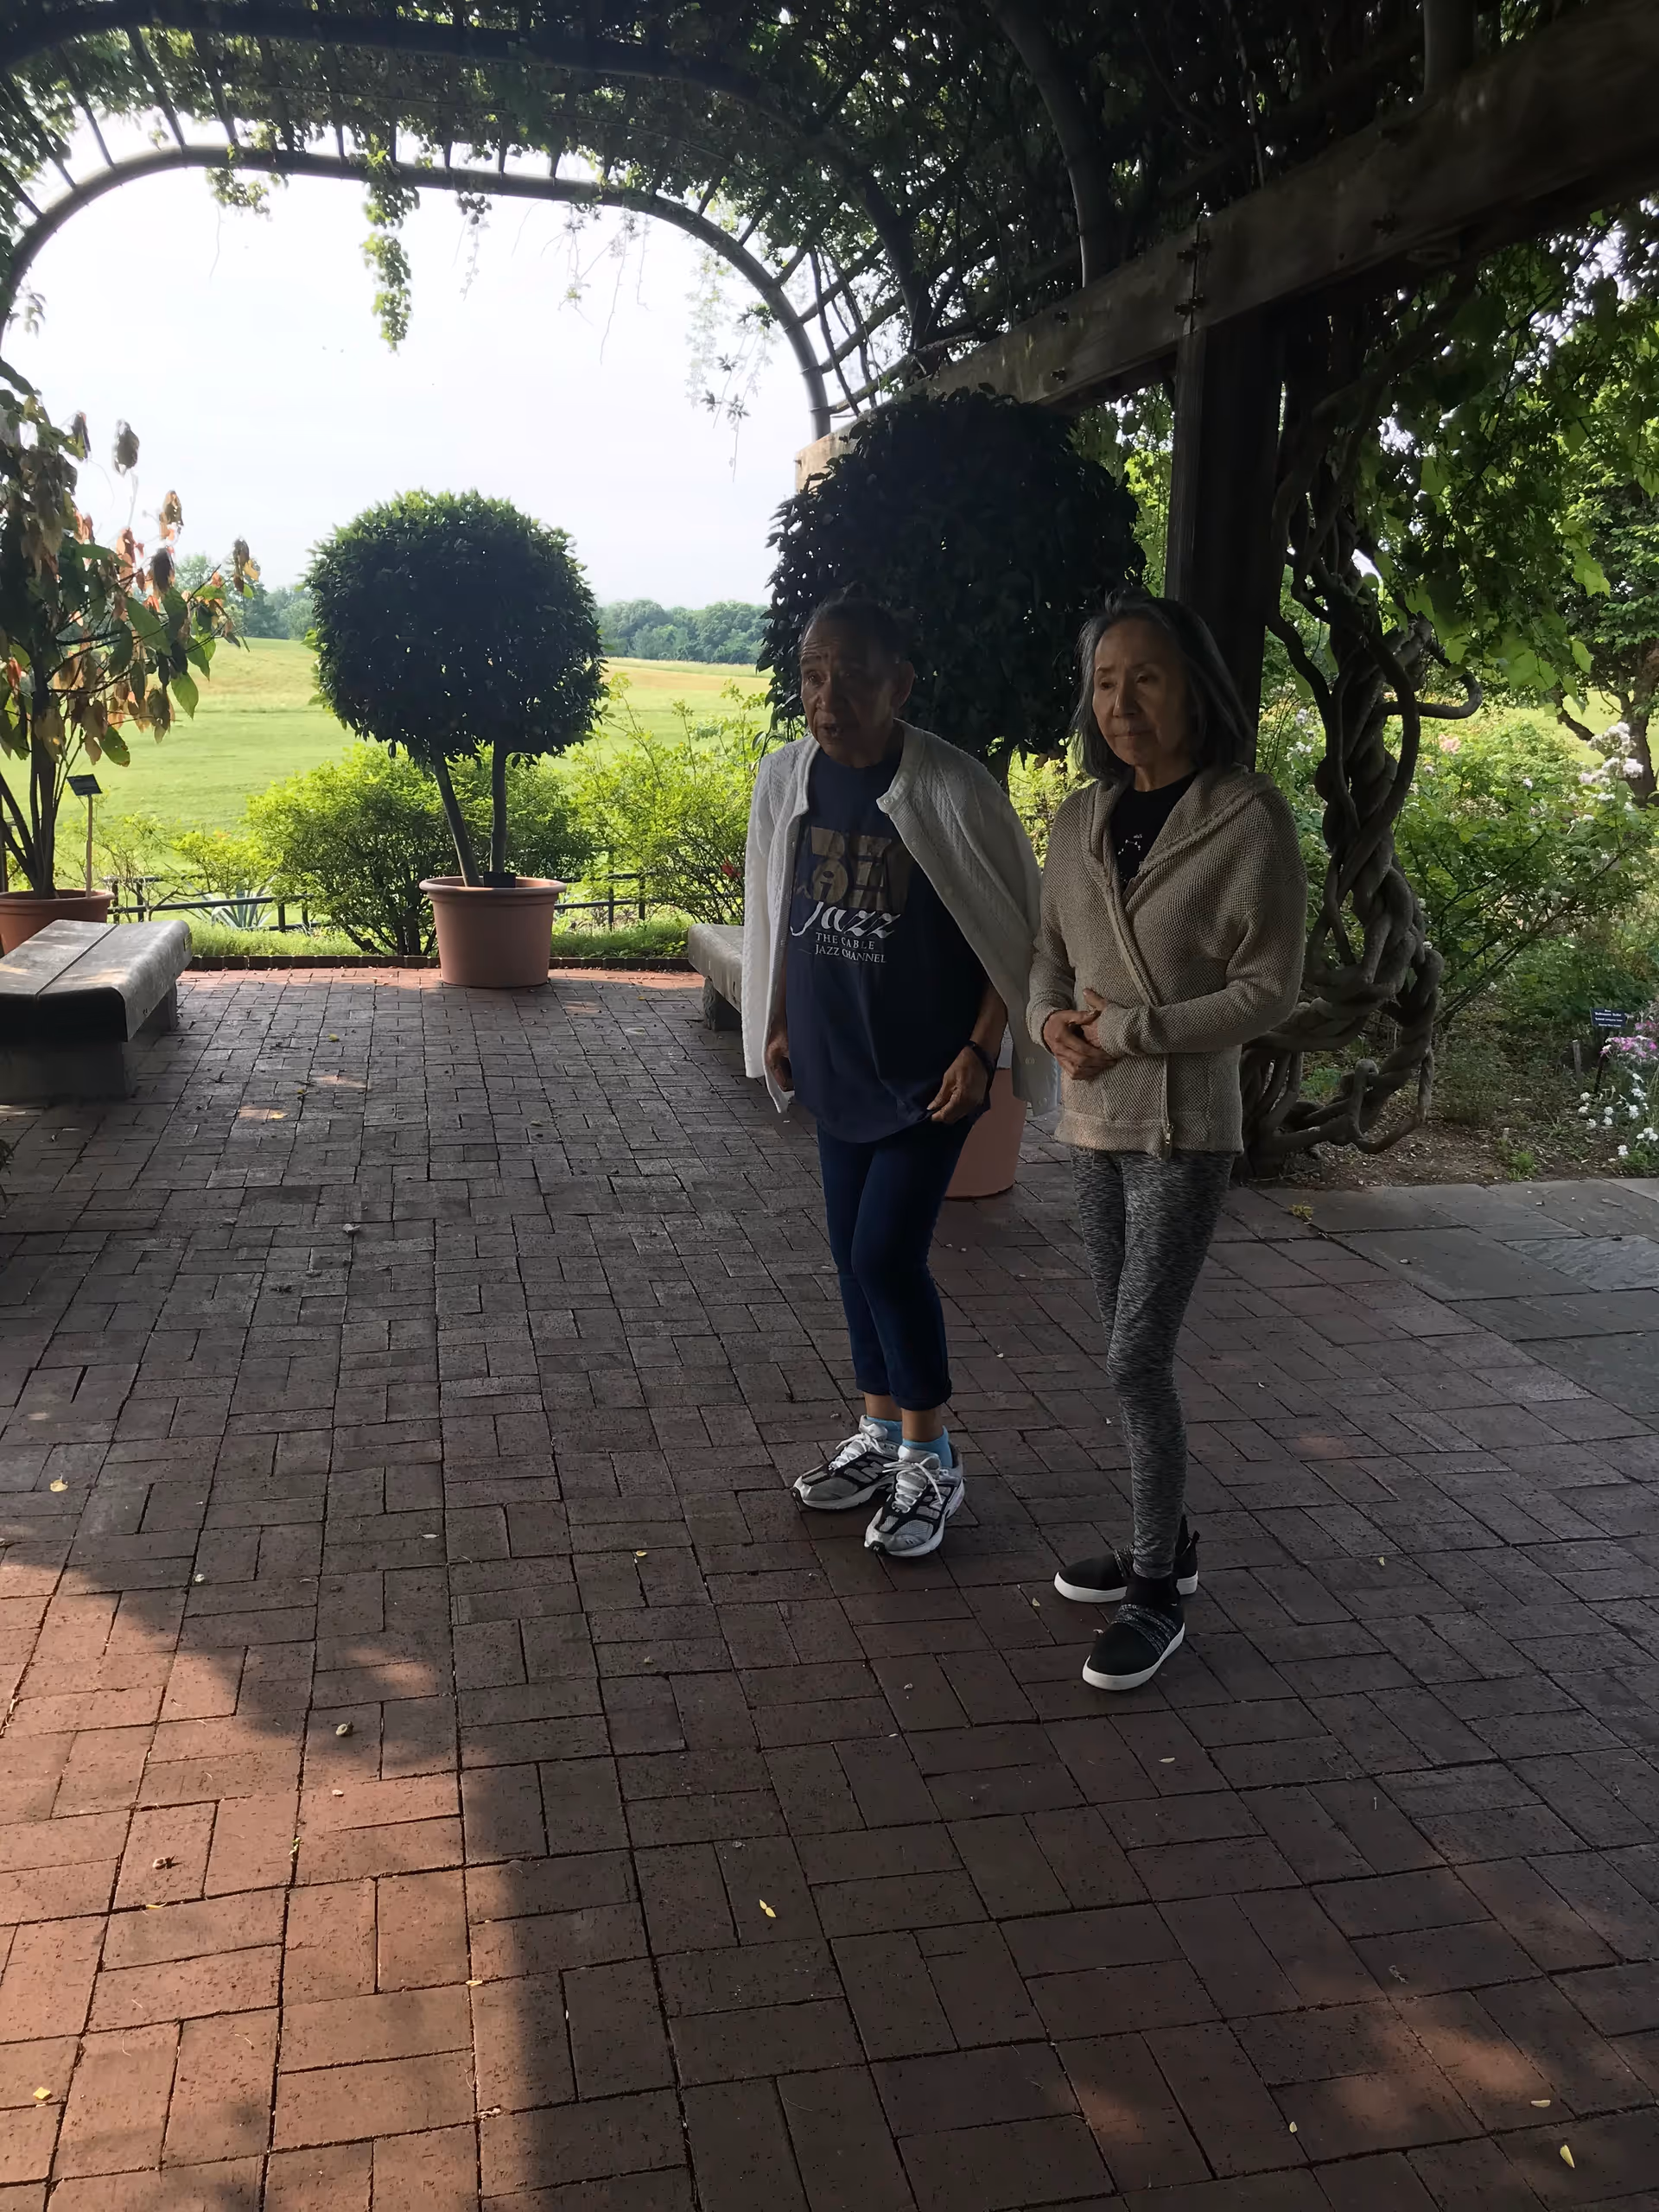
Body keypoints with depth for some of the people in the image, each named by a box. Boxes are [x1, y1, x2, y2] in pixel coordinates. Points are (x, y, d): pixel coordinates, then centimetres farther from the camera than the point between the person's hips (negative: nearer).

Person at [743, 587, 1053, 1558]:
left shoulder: (954, 790, -18)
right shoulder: (786, 778, -1)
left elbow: (1019, 932, -10)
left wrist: (980, 1052, -14)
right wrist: (776, 1026, 12)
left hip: (927, 1072, -6)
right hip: (835, 1067, 6)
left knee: (888, 1257, -7)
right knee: (857, 1256, 13)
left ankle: (932, 1462, 12)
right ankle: (882, 1434, 30)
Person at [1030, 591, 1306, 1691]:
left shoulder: (1249, 818, -12)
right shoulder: (1082, 819, 5)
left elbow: (1268, 990, -12)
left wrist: (1127, 1032, -16)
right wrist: (1052, 1018, -9)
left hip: (1183, 1127, -6)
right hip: (1093, 1121, 6)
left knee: (1137, 1360, -5)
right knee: (1136, 1354, 15)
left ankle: (1158, 1596, 12)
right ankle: (1167, 1547, 32)